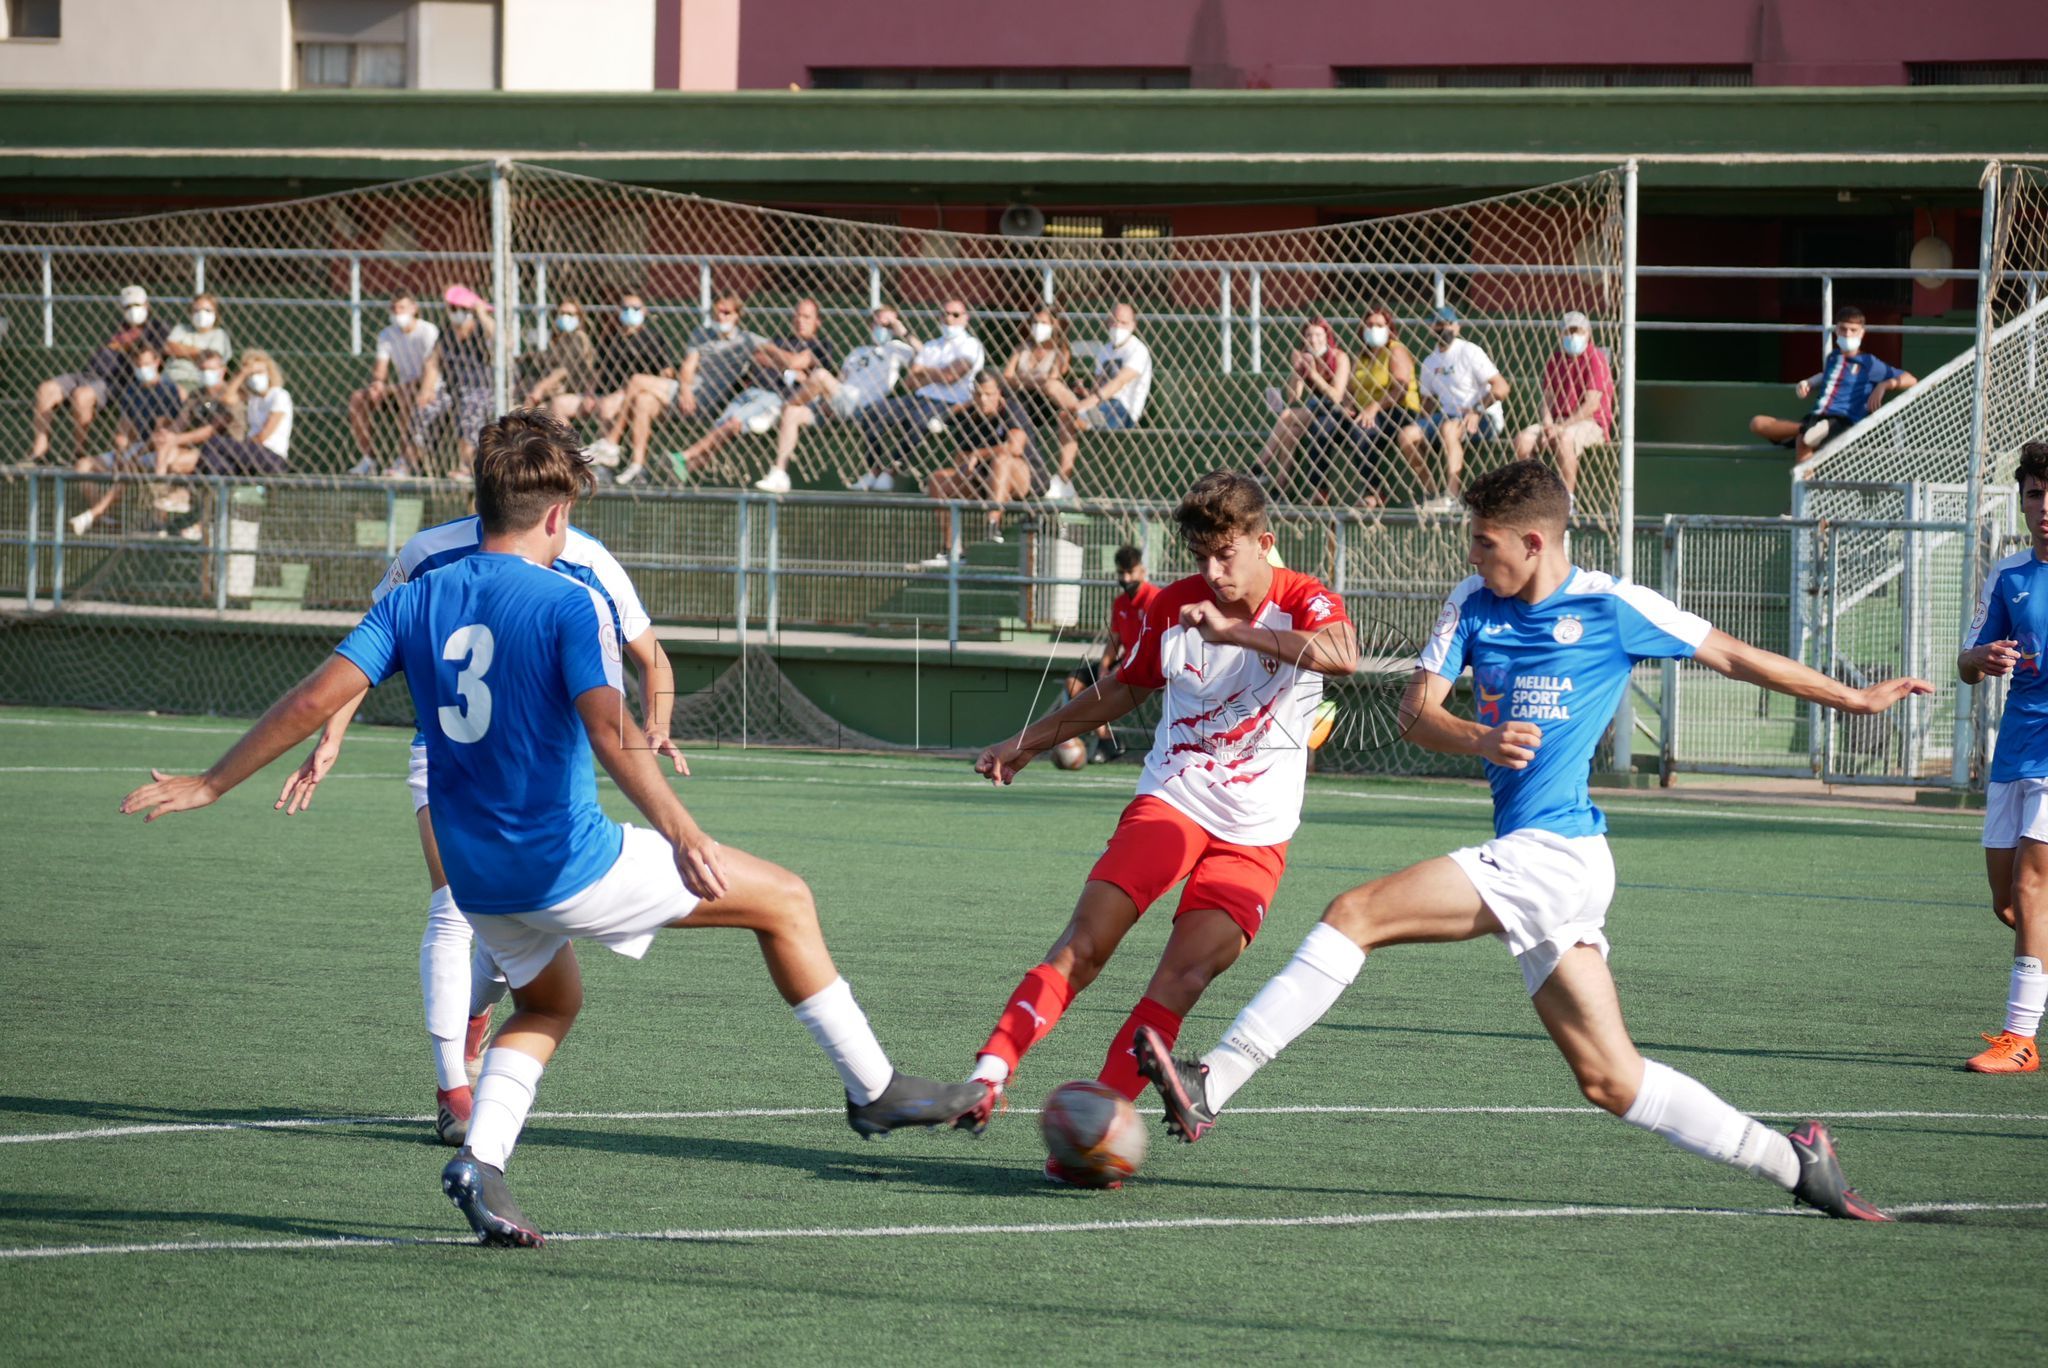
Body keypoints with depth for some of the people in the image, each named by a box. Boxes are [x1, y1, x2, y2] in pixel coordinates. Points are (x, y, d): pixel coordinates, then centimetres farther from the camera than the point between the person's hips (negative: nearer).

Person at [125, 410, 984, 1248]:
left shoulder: (415, 602, 4)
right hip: (572, 865, -6)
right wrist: (680, 833, -36)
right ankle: (873, 1090, 15)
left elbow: (315, 699, -2)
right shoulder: (569, 605, -12)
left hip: (478, 879, 6)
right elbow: (609, 731, -27)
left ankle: (481, 1156, 7)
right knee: (785, 901, 9)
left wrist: (209, 786, 4)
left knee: (550, 1003, 33)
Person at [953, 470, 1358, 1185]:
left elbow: (1342, 654, -33)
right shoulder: (1173, 606, 3)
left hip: (1254, 836, -2)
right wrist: (1031, 740, 28)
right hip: (1170, 801, 2)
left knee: (1183, 977, -16)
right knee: (1084, 944, -16)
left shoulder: (1305, 603, -8)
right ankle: (989, 1075, -19)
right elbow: (1125, 688, 22)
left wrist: (1233, 630, -40)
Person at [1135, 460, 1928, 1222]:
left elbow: (1733, 657, 9)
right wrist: (1478, 739, -18)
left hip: (1551, 853, -7)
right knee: (1612, 1082, 6)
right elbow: (1415, 712, 4)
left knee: (1355, 914, -16)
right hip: (1528, 857, 7)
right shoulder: (1474, 603, 14)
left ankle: (1211, 1083, -18)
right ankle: (1792, 1162, 13)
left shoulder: (1614, 608, -2)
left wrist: (1859, 699, 17)